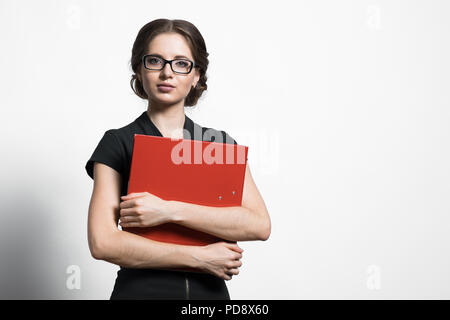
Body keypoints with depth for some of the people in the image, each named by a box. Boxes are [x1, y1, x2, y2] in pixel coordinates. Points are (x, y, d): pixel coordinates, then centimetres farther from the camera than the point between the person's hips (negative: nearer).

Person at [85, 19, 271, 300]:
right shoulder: (117, 143, -4)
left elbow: (260, 225, -11)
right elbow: (102, 242, -15)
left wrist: (170, 211, -20)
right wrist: (200, 258, -16)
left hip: (211, 290, 3)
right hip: (140, 289, -2)